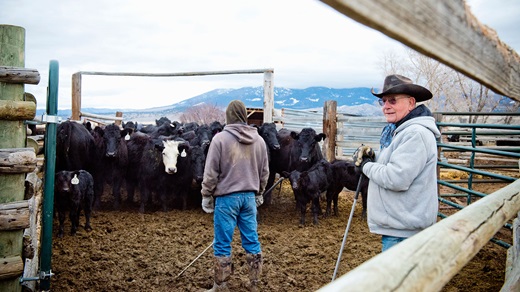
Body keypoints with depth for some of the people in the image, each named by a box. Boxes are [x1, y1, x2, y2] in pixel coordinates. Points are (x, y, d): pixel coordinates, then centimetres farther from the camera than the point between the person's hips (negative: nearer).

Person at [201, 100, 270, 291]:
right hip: (249, 196, 5)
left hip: (227, 197, -4)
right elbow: (265, 172, 13)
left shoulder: (220, 138, -10)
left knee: (222, 244, 4)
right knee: (252, 241, 12)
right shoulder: (259, 140, 5)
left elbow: (210, 173, -8)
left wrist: (206, 196, 3)